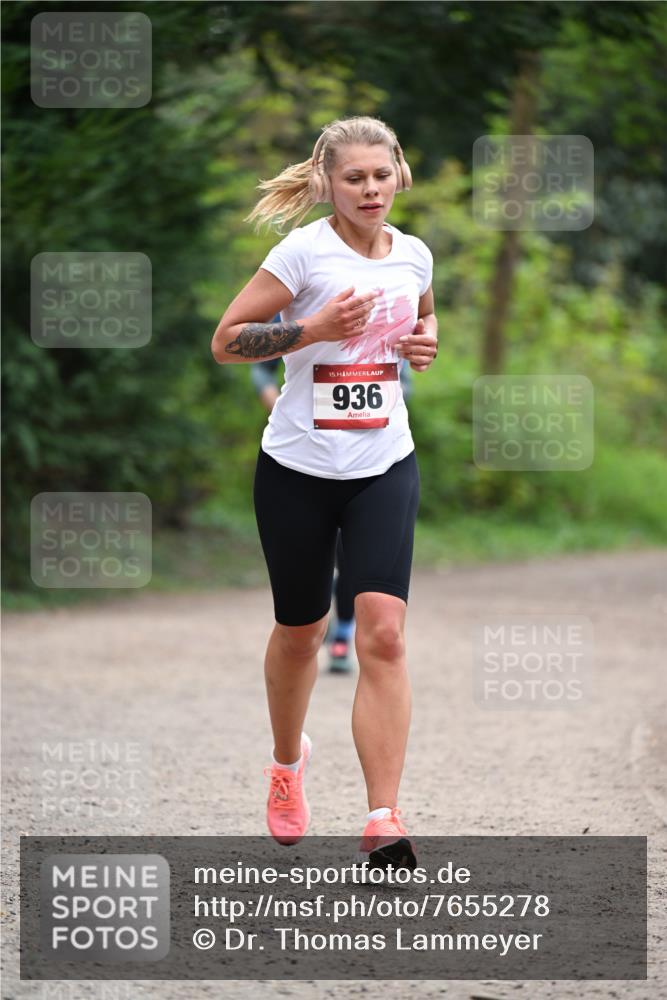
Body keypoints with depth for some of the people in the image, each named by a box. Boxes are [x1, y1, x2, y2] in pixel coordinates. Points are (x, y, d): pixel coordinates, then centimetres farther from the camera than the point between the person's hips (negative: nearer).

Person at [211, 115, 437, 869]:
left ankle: (383, 822, -17)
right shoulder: (304, 252, -11)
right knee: (299, 631, 13)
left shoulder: (414, 256, 3)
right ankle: (288, 763, 44)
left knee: (383, 635, -14)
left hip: (385, 468, 2)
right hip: (298, 468, -2)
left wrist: (425, 345, 2)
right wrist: (313, 329, -23)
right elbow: (225, 341, -11)